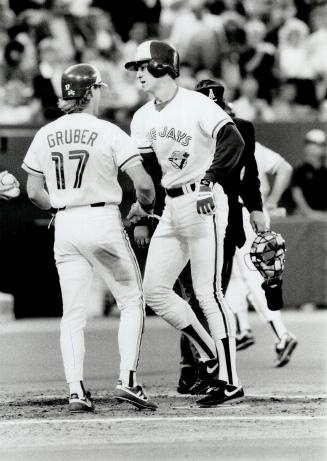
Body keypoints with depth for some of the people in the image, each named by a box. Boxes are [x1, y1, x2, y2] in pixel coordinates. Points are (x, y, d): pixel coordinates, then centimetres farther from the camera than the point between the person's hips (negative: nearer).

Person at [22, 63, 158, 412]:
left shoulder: (45, 135, 4)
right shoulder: (108, 133, -9)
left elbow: (34, 192, 7)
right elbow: (143, 183, -14)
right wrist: (145, 204, 7)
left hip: (65, 227, 4)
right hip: (103, 222, -4)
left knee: (72, 312, 9)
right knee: (132, 302, 8)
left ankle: (75, 389, -2)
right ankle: (127, 379, -4)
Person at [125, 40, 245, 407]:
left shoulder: (197, 105, -13)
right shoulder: (143, 118, 12)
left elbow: (233, 140, -24)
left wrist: (210, 180, -32)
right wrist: (141, 203, -3)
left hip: (203, 203, -8)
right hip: (171, 207, 8)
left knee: (207, 292, -10)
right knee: (154, 291, 5)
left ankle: (230, 381, -5)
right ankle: (210, 358, 18)